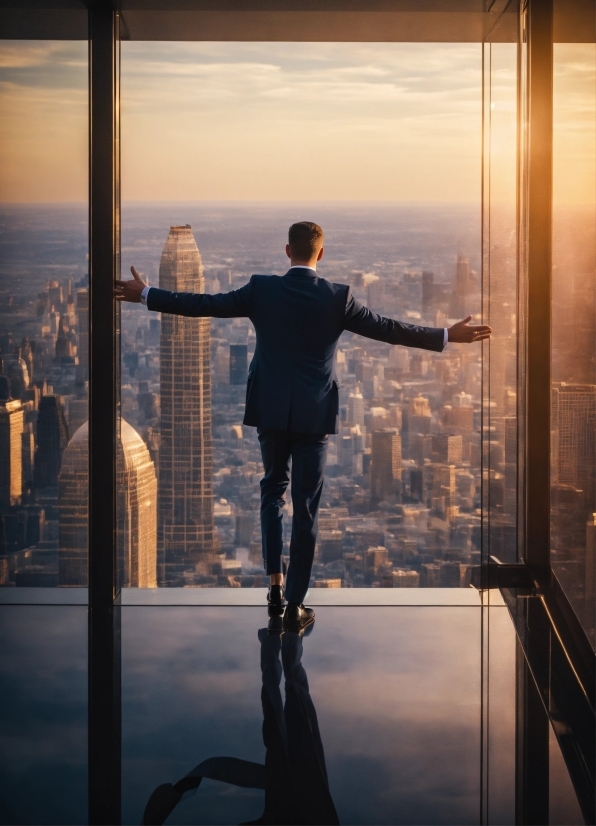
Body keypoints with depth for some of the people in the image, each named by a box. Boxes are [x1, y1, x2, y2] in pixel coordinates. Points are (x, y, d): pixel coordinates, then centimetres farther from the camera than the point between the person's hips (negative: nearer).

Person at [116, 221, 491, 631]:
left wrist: (145, 294, 9)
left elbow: (203, 303, -2)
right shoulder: (338, 297, -7)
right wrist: (447, 335, 6)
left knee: (273, 489, 23)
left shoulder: (261, 289, -5)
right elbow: (388, 329, -4)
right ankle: (294, 605, 8)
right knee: (306, 508, 4)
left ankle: (275, 582, 14)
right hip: (314, 415, -2)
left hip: (270, 411, 2)